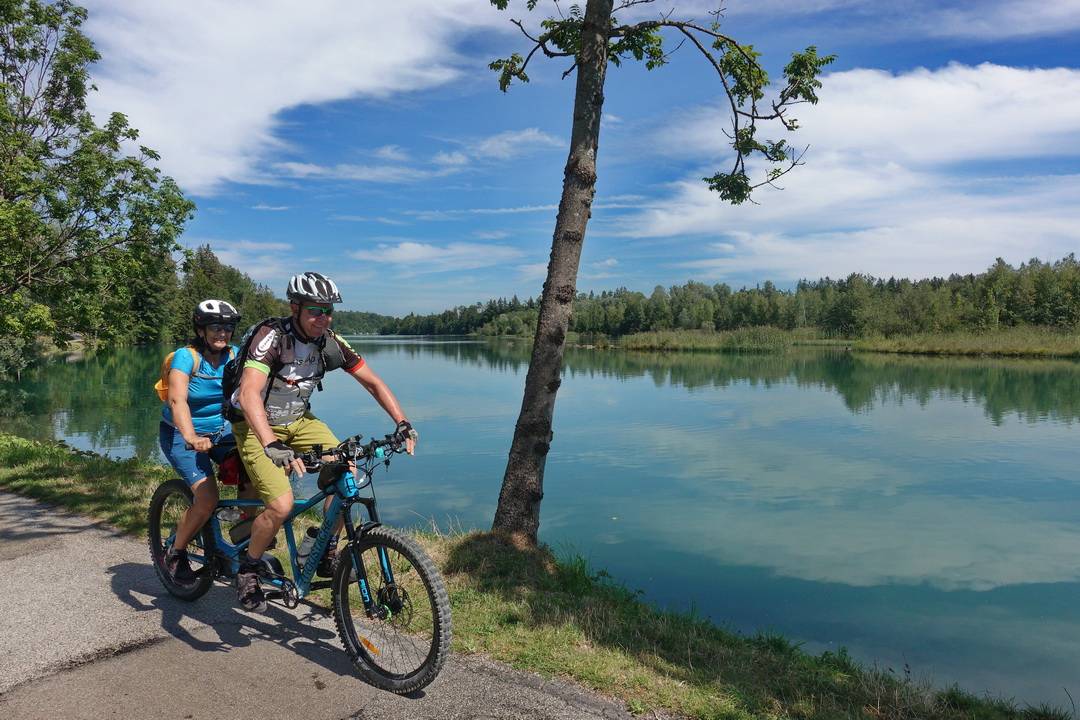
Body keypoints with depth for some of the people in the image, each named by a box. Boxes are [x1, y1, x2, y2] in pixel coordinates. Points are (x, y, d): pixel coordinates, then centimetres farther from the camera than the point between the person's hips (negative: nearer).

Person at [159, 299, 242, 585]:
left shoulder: (234, 355, -6)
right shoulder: (186, 356, -20)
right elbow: (177, 399, -34)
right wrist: (191, 438, -50)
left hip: (221, 431, 5)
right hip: (181, 435, -4)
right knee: (208, 496, -22)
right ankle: (175, 554, 3)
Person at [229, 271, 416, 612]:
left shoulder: (330, 342, -10)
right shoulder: (271, 336, -27)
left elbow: (373, 382, -4)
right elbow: (249, 393, -41)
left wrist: (403, 424, -16)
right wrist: (270, 446, -55)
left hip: (299, 420, 5)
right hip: (257, 426, -5)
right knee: (281, 505, -22)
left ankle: (326, 555, 3)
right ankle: (247, 571, 6)